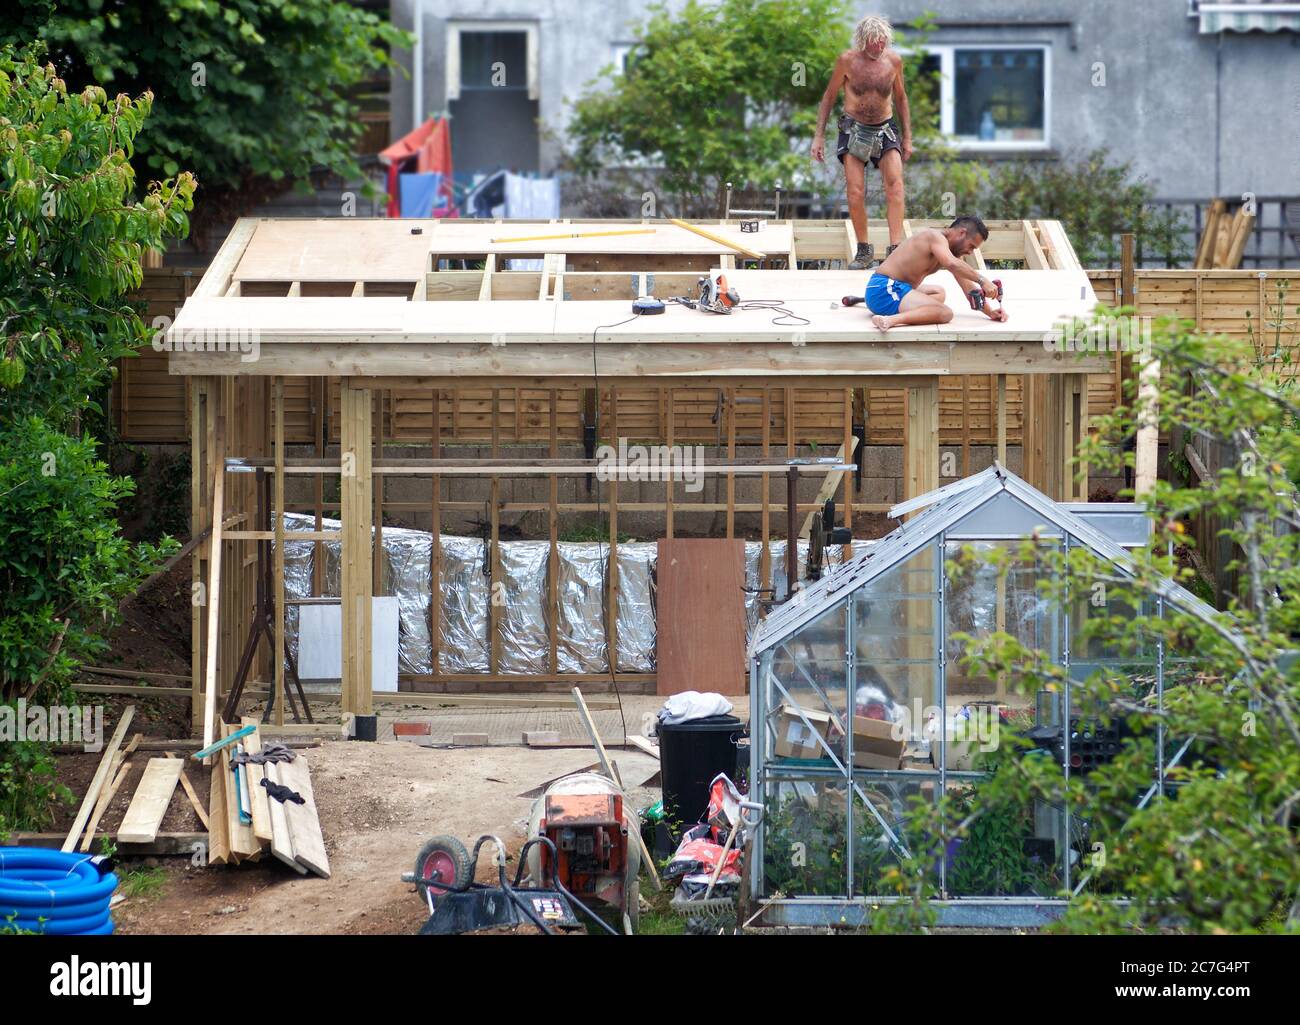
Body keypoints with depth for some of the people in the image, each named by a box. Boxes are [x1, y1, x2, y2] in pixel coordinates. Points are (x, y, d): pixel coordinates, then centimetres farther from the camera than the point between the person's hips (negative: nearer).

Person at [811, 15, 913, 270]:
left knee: (895, 183, -19)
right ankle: (864, 251, 7)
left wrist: (907, 137, 14)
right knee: (856, 193, -9)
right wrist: (819, 136, -1)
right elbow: (829, 96, 2)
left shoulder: (893, 61, -1)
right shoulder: (847, 60, -8)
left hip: (885, 129, 1)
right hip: (854, 130, -1)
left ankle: (895, 249, -24)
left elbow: (900, 98, 13)